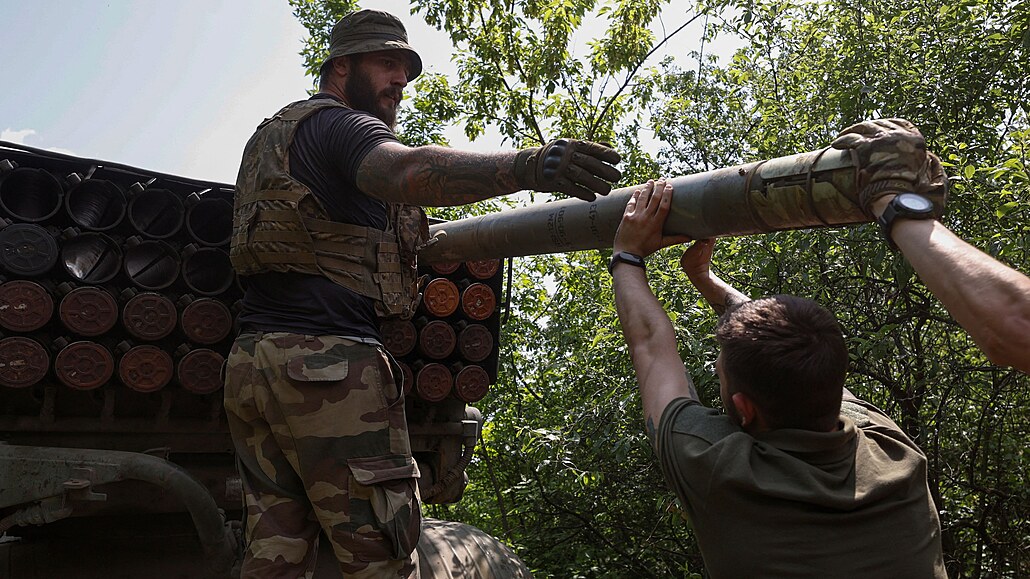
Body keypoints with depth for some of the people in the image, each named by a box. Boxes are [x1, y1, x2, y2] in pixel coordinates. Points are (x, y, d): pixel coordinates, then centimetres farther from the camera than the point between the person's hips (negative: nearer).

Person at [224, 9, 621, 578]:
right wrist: (527, 166, -39)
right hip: (329, 361, -9)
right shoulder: (339, 123, -2)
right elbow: (408, 171, -26)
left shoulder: (269, 135, 27)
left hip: (248, 363, 9)